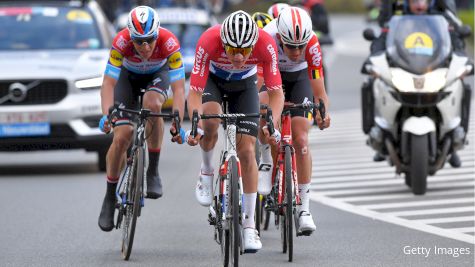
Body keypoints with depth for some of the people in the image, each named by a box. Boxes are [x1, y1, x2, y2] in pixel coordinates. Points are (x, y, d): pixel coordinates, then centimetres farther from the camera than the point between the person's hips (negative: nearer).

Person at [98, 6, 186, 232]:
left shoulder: (169, 43, -37)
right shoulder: (121, 43, -35)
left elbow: (178, 88, -37)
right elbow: (108, 83, -35)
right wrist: (107, 115, -51)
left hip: (158, 74, 0)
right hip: (129, 75, 1)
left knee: (152, 104, -35)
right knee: (122, 137, -12)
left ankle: (153, 172, -18)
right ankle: (110, 199, 5)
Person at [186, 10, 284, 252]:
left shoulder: (266, 44, -36)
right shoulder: (209, 41, -39)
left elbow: (276, 92, -28)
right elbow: (195, 92, -36)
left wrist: (272, 124, -44)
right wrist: (195, 124, -51)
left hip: (244, 84, 1)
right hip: (212, 79, -1)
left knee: (246, 151, -8)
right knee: (211, 119, -33)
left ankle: (249, 225, 0)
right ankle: (207, 171, -2)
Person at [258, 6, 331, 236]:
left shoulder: (312, 44, -35)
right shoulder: (266, 38, -38)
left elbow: (319, 92, -33)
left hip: (299, 77, 0)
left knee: (301, 140, -10)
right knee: (263, 107, -33)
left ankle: (304, 208, -3)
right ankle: (266, 165, -10)